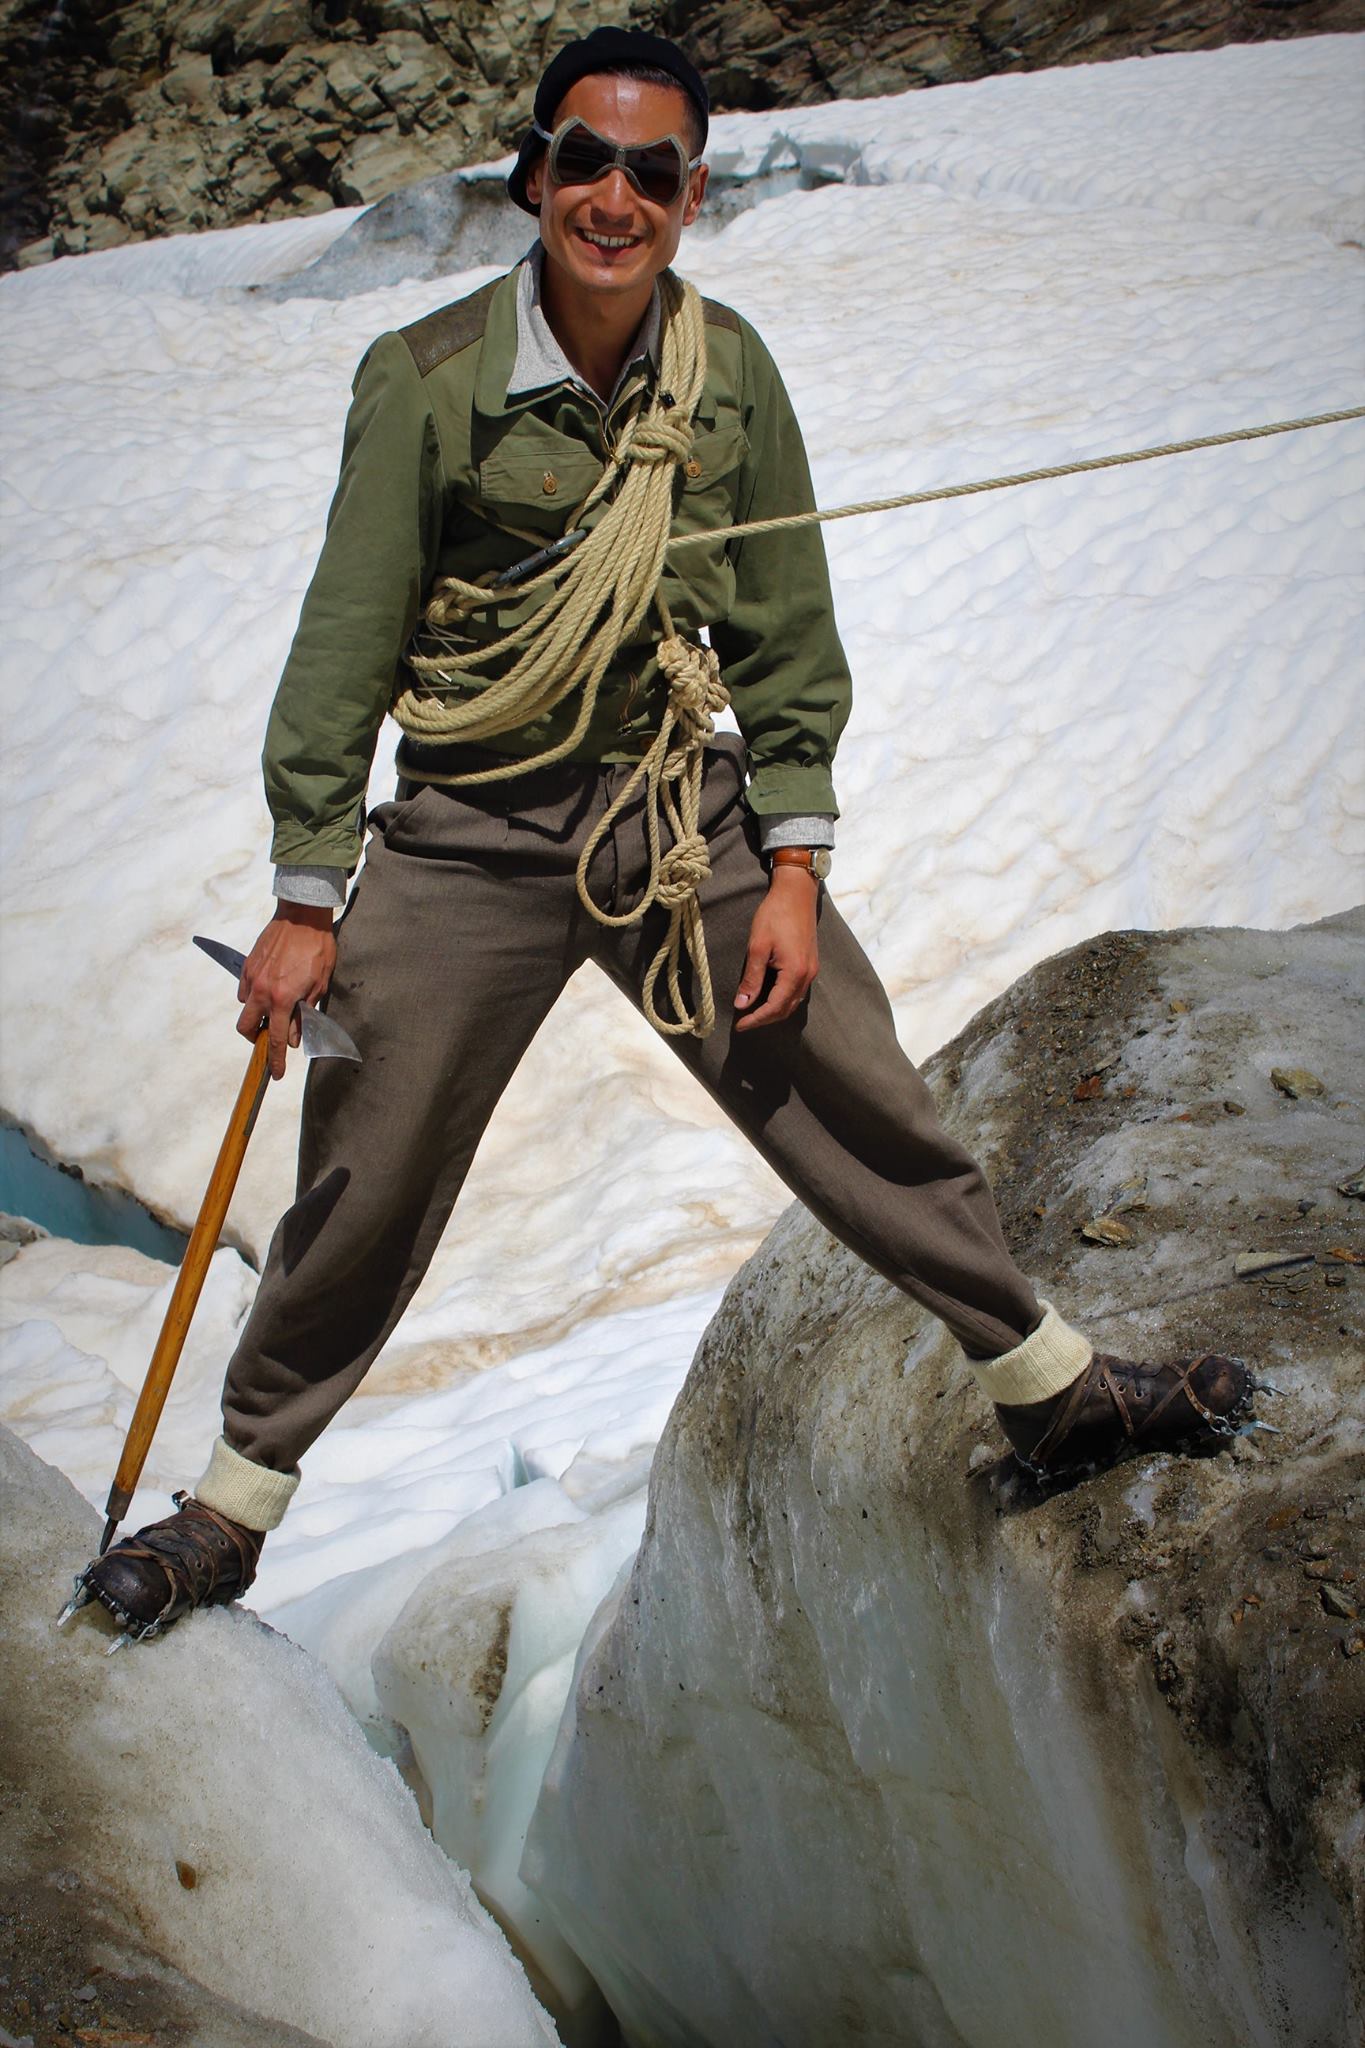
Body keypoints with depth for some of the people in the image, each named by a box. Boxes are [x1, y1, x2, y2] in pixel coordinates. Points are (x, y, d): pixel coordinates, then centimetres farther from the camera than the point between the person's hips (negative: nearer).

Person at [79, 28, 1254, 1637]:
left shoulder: (730, 374, -2)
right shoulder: (430, 379, -12)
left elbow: (786, 636, 5)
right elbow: (347, 645, -8)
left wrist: (793, 868, -1)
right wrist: (305, 901, -9)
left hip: (686, 809, 3)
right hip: (469, 838, -2)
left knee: (868, 1117, 7)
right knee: (360, 1195, 3)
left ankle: (1053, 1392, 27)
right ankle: (234, 1505, 23)